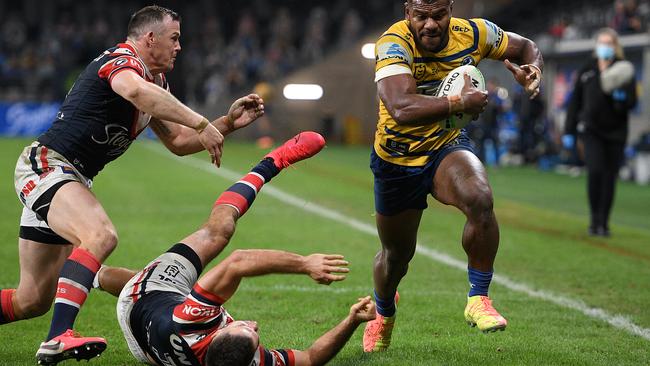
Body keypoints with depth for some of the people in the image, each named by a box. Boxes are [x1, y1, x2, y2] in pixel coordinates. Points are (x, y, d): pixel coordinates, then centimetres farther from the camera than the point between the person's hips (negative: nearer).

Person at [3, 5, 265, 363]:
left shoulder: (155, 83, 18)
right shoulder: (122, 58, -12)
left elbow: (178, 142, 22)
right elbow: (135, 91, -37)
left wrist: (229, 122, 10)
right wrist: (201, 123, -37)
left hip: (70, 178, 10)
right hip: (47, 164, -10)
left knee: (32, 301, 7)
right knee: (101, 235, -35)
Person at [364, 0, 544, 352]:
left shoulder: (472, 33, -14)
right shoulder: (394, 43, -28)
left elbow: (526, 47, 5)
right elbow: (401, 108, -44)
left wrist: (531, 69, -17)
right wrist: (460, 103, -41)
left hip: (447, 148, 2)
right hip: (396, 160, -2)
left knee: (480, 200, -33)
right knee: (397, 254, 14)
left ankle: (478, 299, -14)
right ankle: (383, 314, 50)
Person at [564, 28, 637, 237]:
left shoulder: (624, 71, 1)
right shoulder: (586, 71, 6)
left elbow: (632, 103, -5)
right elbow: (575, 102, 11)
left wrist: (622, 97, -29)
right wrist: (569, 132, 9)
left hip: (616, 132, 0)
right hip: (591, 129, 0)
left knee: (609, 179, 2)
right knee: (595, 171, -19)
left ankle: (603, 224, 14)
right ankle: (594, 220, -10)